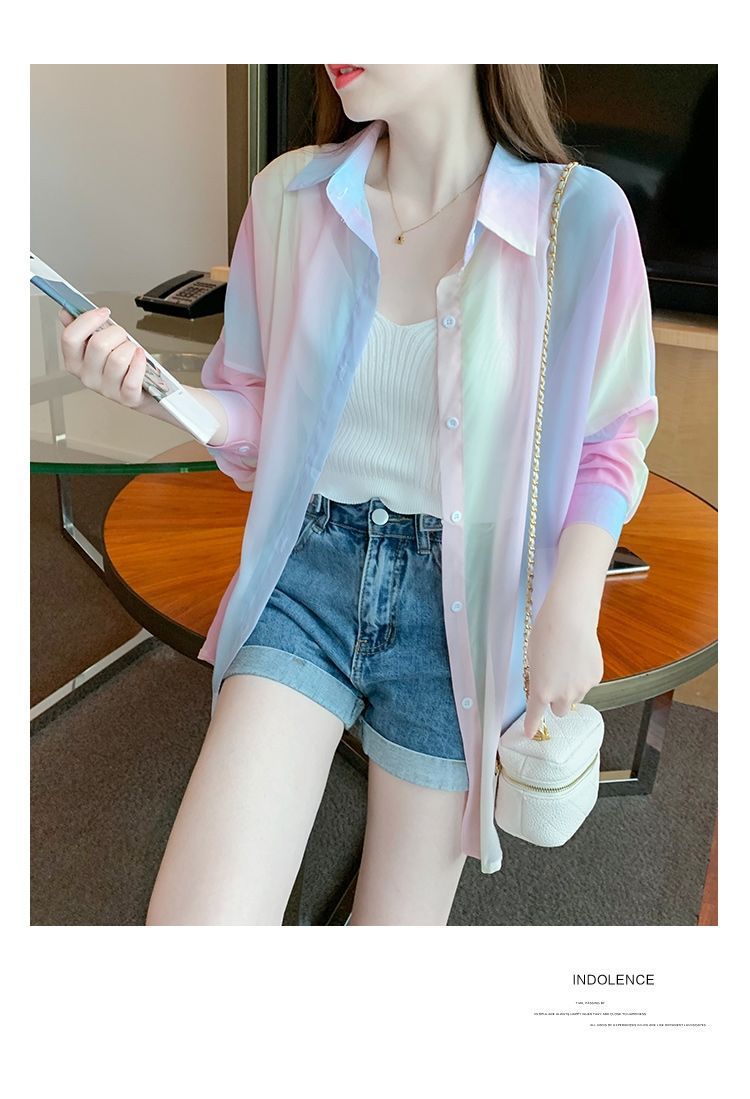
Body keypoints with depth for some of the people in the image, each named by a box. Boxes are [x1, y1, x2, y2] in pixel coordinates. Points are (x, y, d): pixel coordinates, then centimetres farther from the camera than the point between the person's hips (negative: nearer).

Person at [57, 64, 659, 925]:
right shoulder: (290, 192, -2)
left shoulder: (580, 215, -9)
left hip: (462, 600, -1)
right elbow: (257, 410, 7)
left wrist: (571, 610, -11)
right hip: (307, 570, 2)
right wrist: (153, 391, -13)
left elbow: (610, 443, 0)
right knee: (194, 917, -9)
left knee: (401, 920, 14)